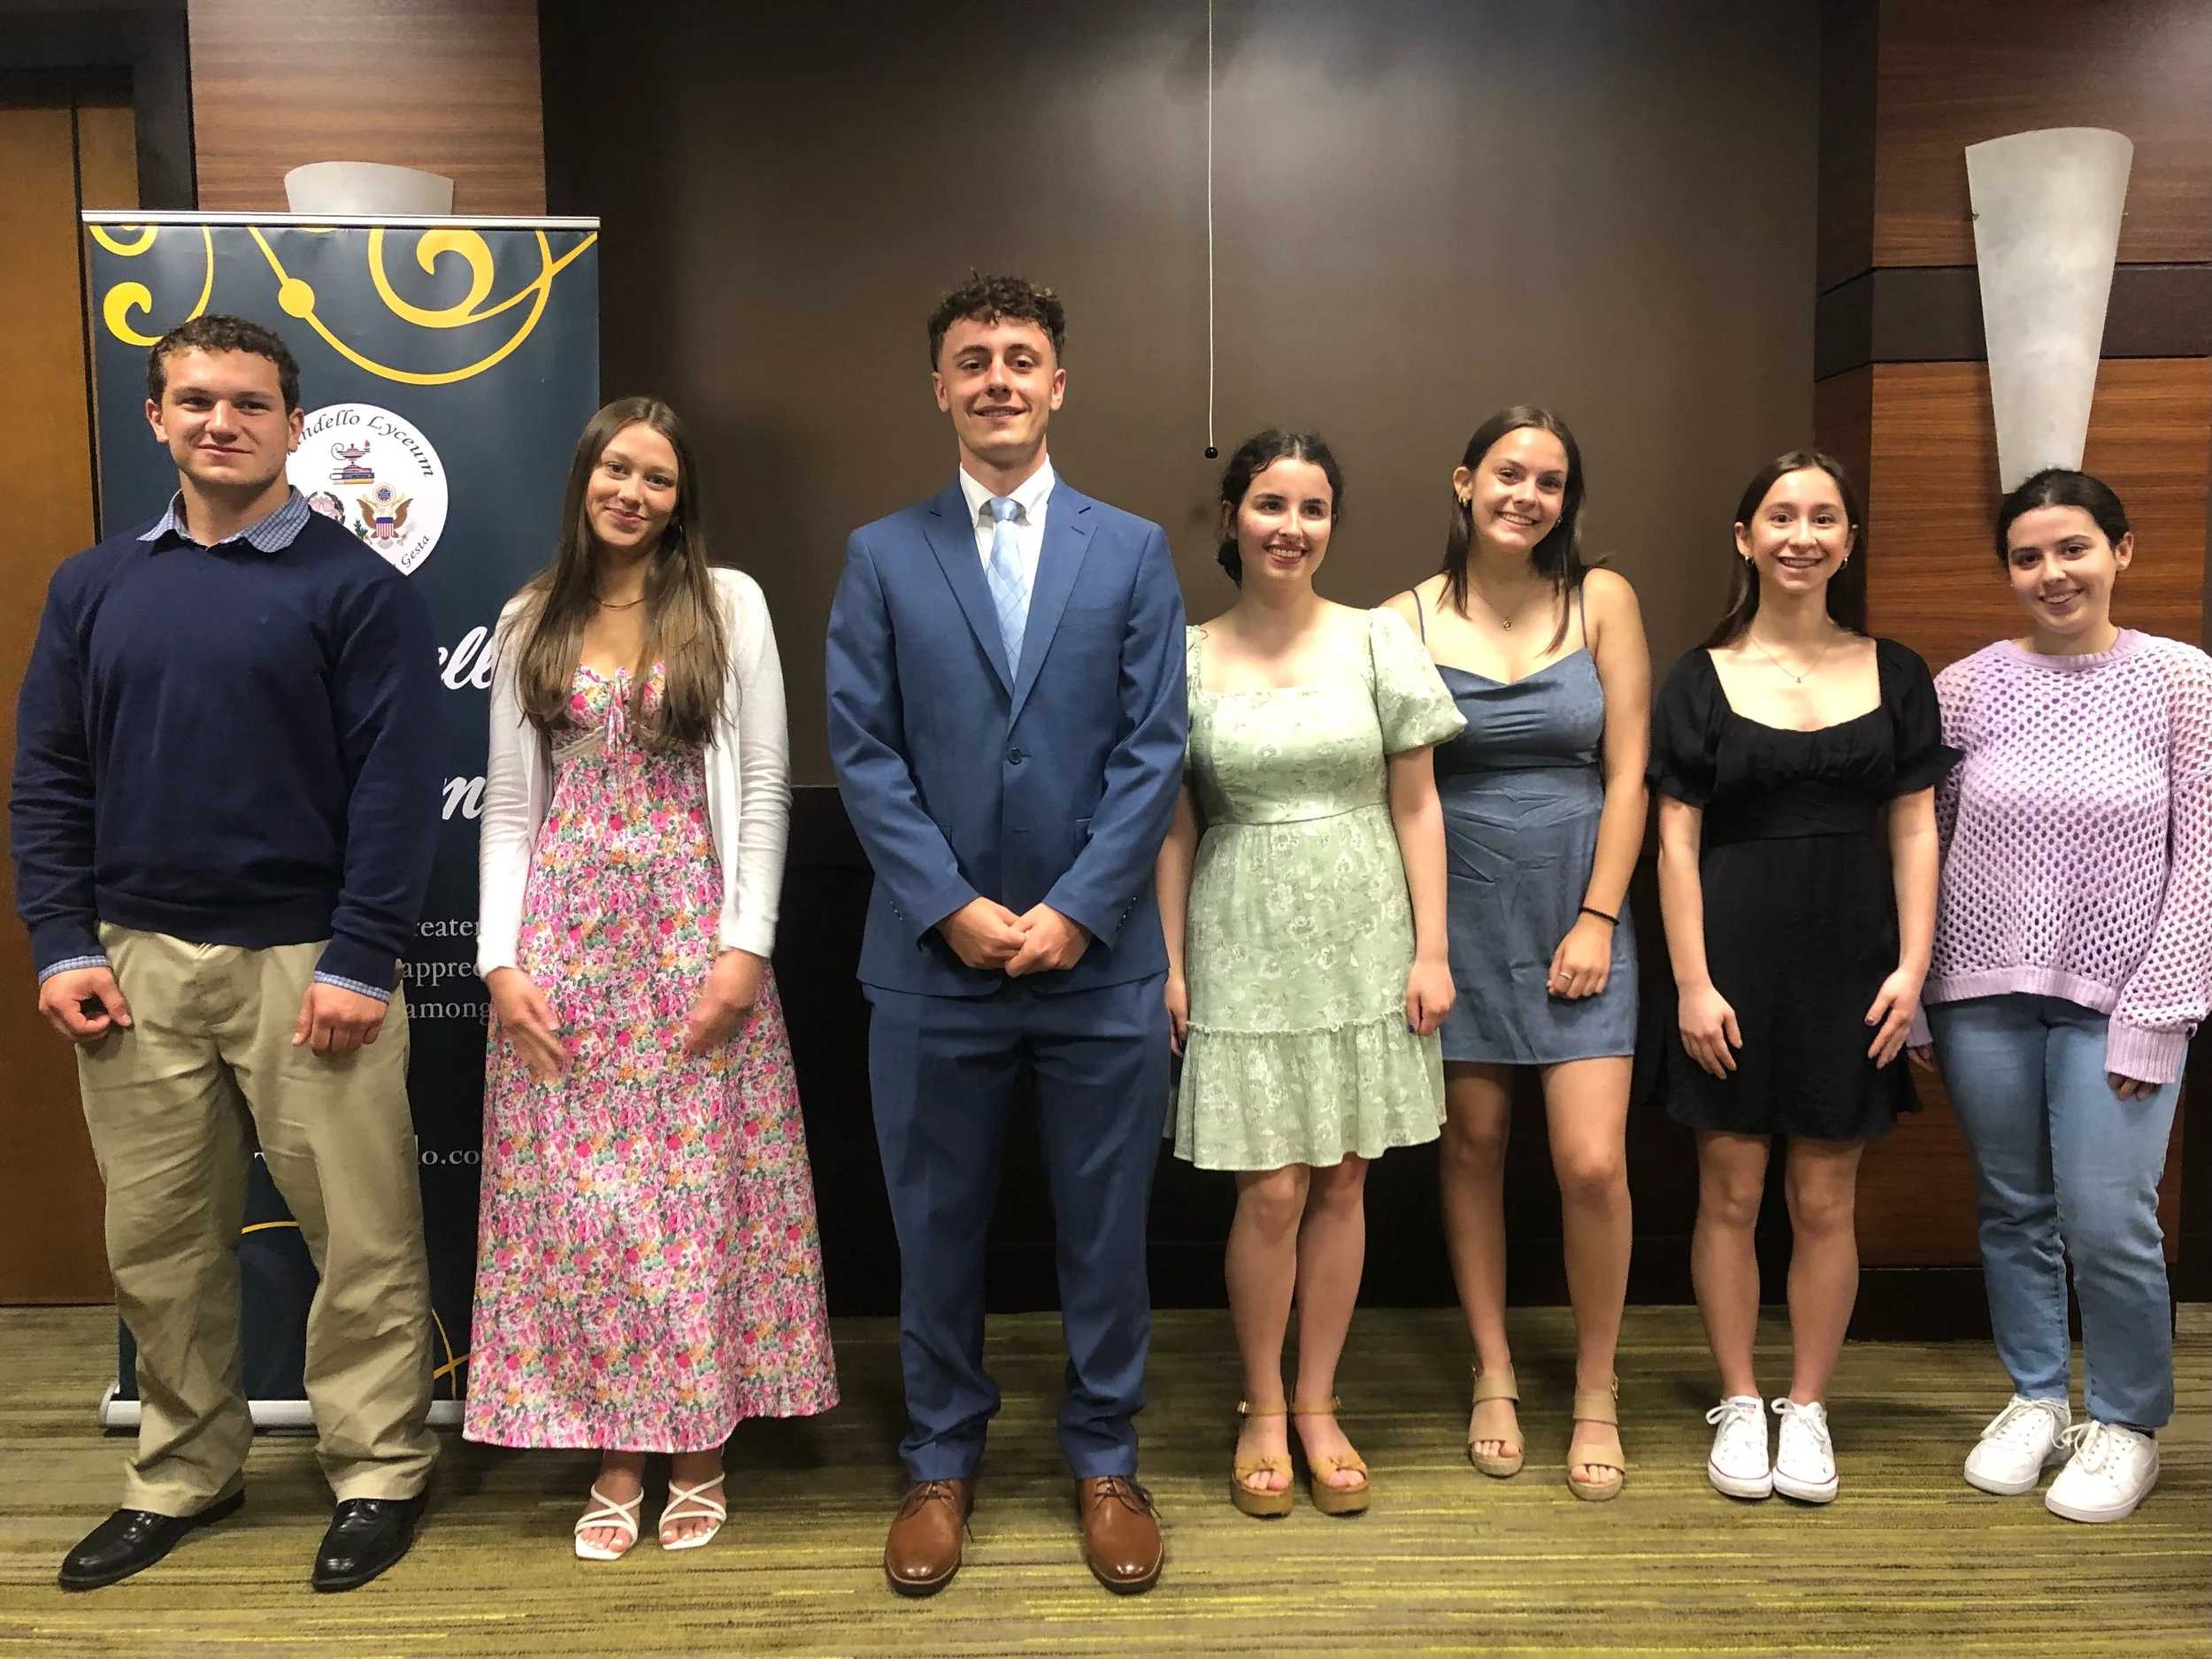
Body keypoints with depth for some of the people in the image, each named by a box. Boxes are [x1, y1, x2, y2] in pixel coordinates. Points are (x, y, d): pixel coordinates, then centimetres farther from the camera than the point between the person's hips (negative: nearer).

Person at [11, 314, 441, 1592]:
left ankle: (379, 1472, 19)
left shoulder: (356, 587, -3)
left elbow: (397, 788, -8)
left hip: (306, 961, -4)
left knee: (361, 1236, 2)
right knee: (161, 1242, 13)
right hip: (138, 964, 4)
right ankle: (185, 1472, 31)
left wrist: (358, 960, -13)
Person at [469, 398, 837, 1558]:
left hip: (693, 933, -2)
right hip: (564, 937, 2)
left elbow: (764, 790, -2)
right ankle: (614, 1456, 19)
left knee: (698, 1186, 3)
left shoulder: (729, 603, 1)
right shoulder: (530, 621, 9)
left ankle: (696, 1449, 19)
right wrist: (499, 958, -2)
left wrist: (746, 947, -9)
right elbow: (507, 805, 8)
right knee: (575, 1194, 4)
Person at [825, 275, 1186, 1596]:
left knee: (1107, 1226, 10)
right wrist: (953, 907, -11)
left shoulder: (1133, 549, 5)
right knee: (939, 1227, 12)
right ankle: (942, 1461, 31)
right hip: (934, 958, 0)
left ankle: (1105, 1459, 29)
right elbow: (865, 752, -1)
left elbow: (1155, 749, -1)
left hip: (1100, 957, 0)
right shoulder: (883, 556, 6)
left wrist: (1074, 911, -10)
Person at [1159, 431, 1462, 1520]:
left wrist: (1431, 949, -2)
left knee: (1342, 1184, 8)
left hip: (1363, 943, 1)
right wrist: (1169, 965, 0)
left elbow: (1416, 807, 2)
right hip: (1245, 948, -1)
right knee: (1271, 1192, 0)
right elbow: (1174, 829, 4)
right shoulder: (1187, 661, 1)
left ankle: (1318, 1407, 25)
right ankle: (1262, 1412, 22)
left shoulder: (1378, 641, 1)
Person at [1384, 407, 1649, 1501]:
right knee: (1473, 1142, 9)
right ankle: (1494, 1374, 27)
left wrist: (1598, 918, -6)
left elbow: (1627, 770, 0)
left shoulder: (1601, 600, 1)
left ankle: (1596, 1392, 16)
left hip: (1576, 911, 0)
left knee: (1593, 1163, -6)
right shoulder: (1410, 618, -1)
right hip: (1460, 910, 0)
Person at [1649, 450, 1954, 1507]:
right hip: (1737, 961, -1)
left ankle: (1807, 1408, 24)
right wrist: (1692, 981, -8)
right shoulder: (1702, 679, 1)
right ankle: (1738, 1406, 22)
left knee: (1825, 1200, 8)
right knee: (1730, 1193, 6)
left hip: (1851, 963, 1)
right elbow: (1677, 840, -2)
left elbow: (1914, 831, 6)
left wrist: (1912, 964, -4)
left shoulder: (1895, 674, 6)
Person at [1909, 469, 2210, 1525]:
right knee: (2013, 1211, 11)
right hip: (1983, 992, 2)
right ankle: (2035, 1402, 30)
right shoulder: (1964, 688, 1)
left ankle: (2126, 1425, 21)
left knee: (2108, 1221, -4)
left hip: (2116, 999, -2)